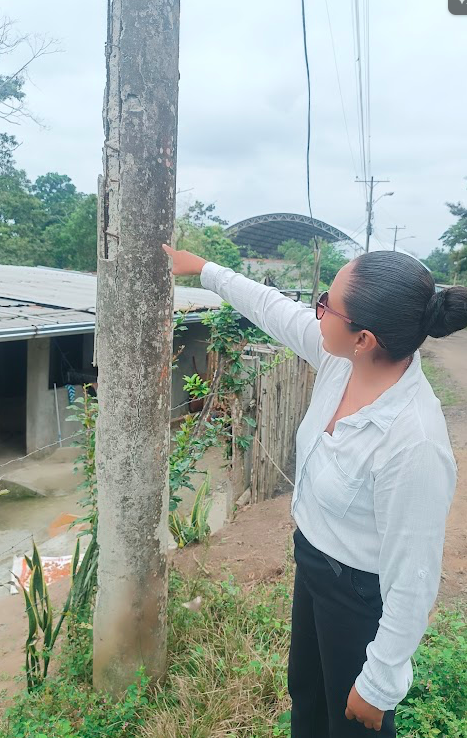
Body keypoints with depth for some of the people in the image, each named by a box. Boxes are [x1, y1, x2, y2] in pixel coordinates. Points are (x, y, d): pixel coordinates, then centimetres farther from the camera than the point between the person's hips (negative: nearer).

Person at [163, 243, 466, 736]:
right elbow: (274, 308, 1)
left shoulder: (415, 443, -38)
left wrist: (380, 682, -15)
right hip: (313, 561, 7)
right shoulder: (341, 359, -17)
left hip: (361, 596, -7)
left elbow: (412, 582, -27)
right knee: (305, 693, 32)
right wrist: (203, 269, 12)